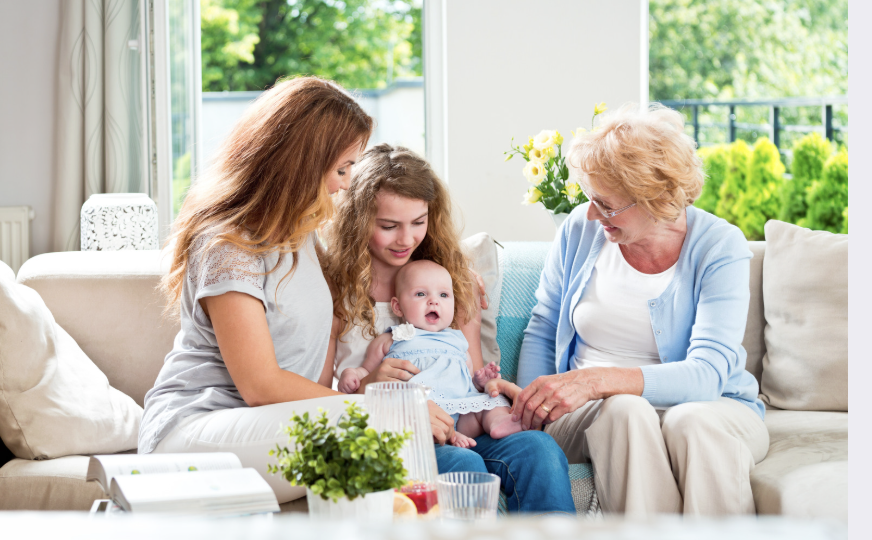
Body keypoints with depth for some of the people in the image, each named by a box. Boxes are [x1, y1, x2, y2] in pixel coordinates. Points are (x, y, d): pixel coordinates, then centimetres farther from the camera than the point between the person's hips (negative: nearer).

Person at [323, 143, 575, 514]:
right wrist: (365, 386, -18)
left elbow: (475, 372, 16)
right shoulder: (332, 285, 4)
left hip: (457, 430, 4)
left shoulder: (452, 275, 17)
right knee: (463, 466, -36)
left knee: (538, 450, -28)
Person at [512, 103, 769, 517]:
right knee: (624, 410, -34)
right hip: (588, 412, 2)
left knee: (694, 422, -37)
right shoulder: (581, 228, 2)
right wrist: (528, 413, -5)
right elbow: (542, 331, 13)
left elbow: (707, 374, -20)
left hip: (706, 406, -2)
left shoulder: (720, 247, -9)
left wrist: (597, 380, -33)